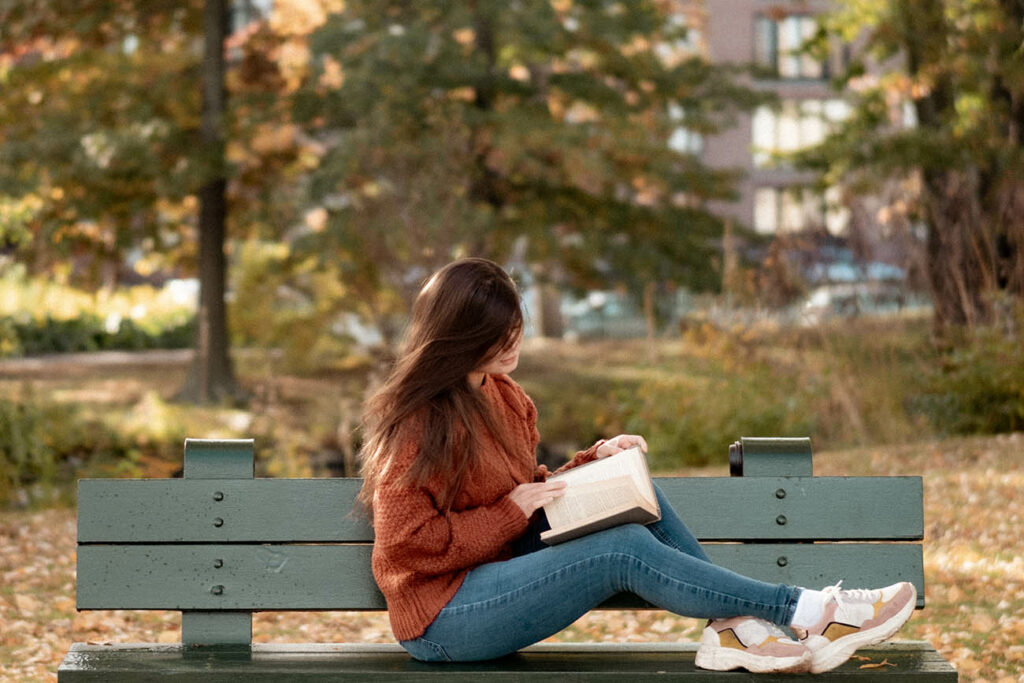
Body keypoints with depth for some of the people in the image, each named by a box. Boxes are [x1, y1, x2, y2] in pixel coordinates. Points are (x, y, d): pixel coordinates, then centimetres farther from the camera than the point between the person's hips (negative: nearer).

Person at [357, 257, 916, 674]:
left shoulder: (502, 396, 12)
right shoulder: (417, 423, -15)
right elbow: (407, 544, -18)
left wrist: (595, 460, 0)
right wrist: (512, 511, -17)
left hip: (498, 573, 9)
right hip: (442, 621, -9)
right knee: (625, 550, -23)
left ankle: (734, 630, -19)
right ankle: (809, 611, -18)